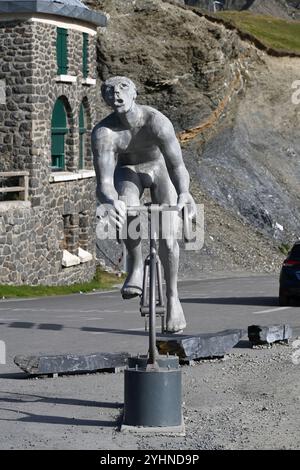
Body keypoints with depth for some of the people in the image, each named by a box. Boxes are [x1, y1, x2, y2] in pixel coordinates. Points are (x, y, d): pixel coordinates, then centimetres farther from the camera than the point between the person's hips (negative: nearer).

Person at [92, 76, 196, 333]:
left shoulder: (156, 121, -35)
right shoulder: (103, 132, -30)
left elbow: (177, 165, -41)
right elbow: (103, 183, -37)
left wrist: (184, 192, -64)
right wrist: (110, 201, -62)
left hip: (159, 167, 0)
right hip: (127, 171, 0)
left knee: (168, 233, -16)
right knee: (127, 210, -34)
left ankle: (172, 297, 4)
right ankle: (136, 266, -11)